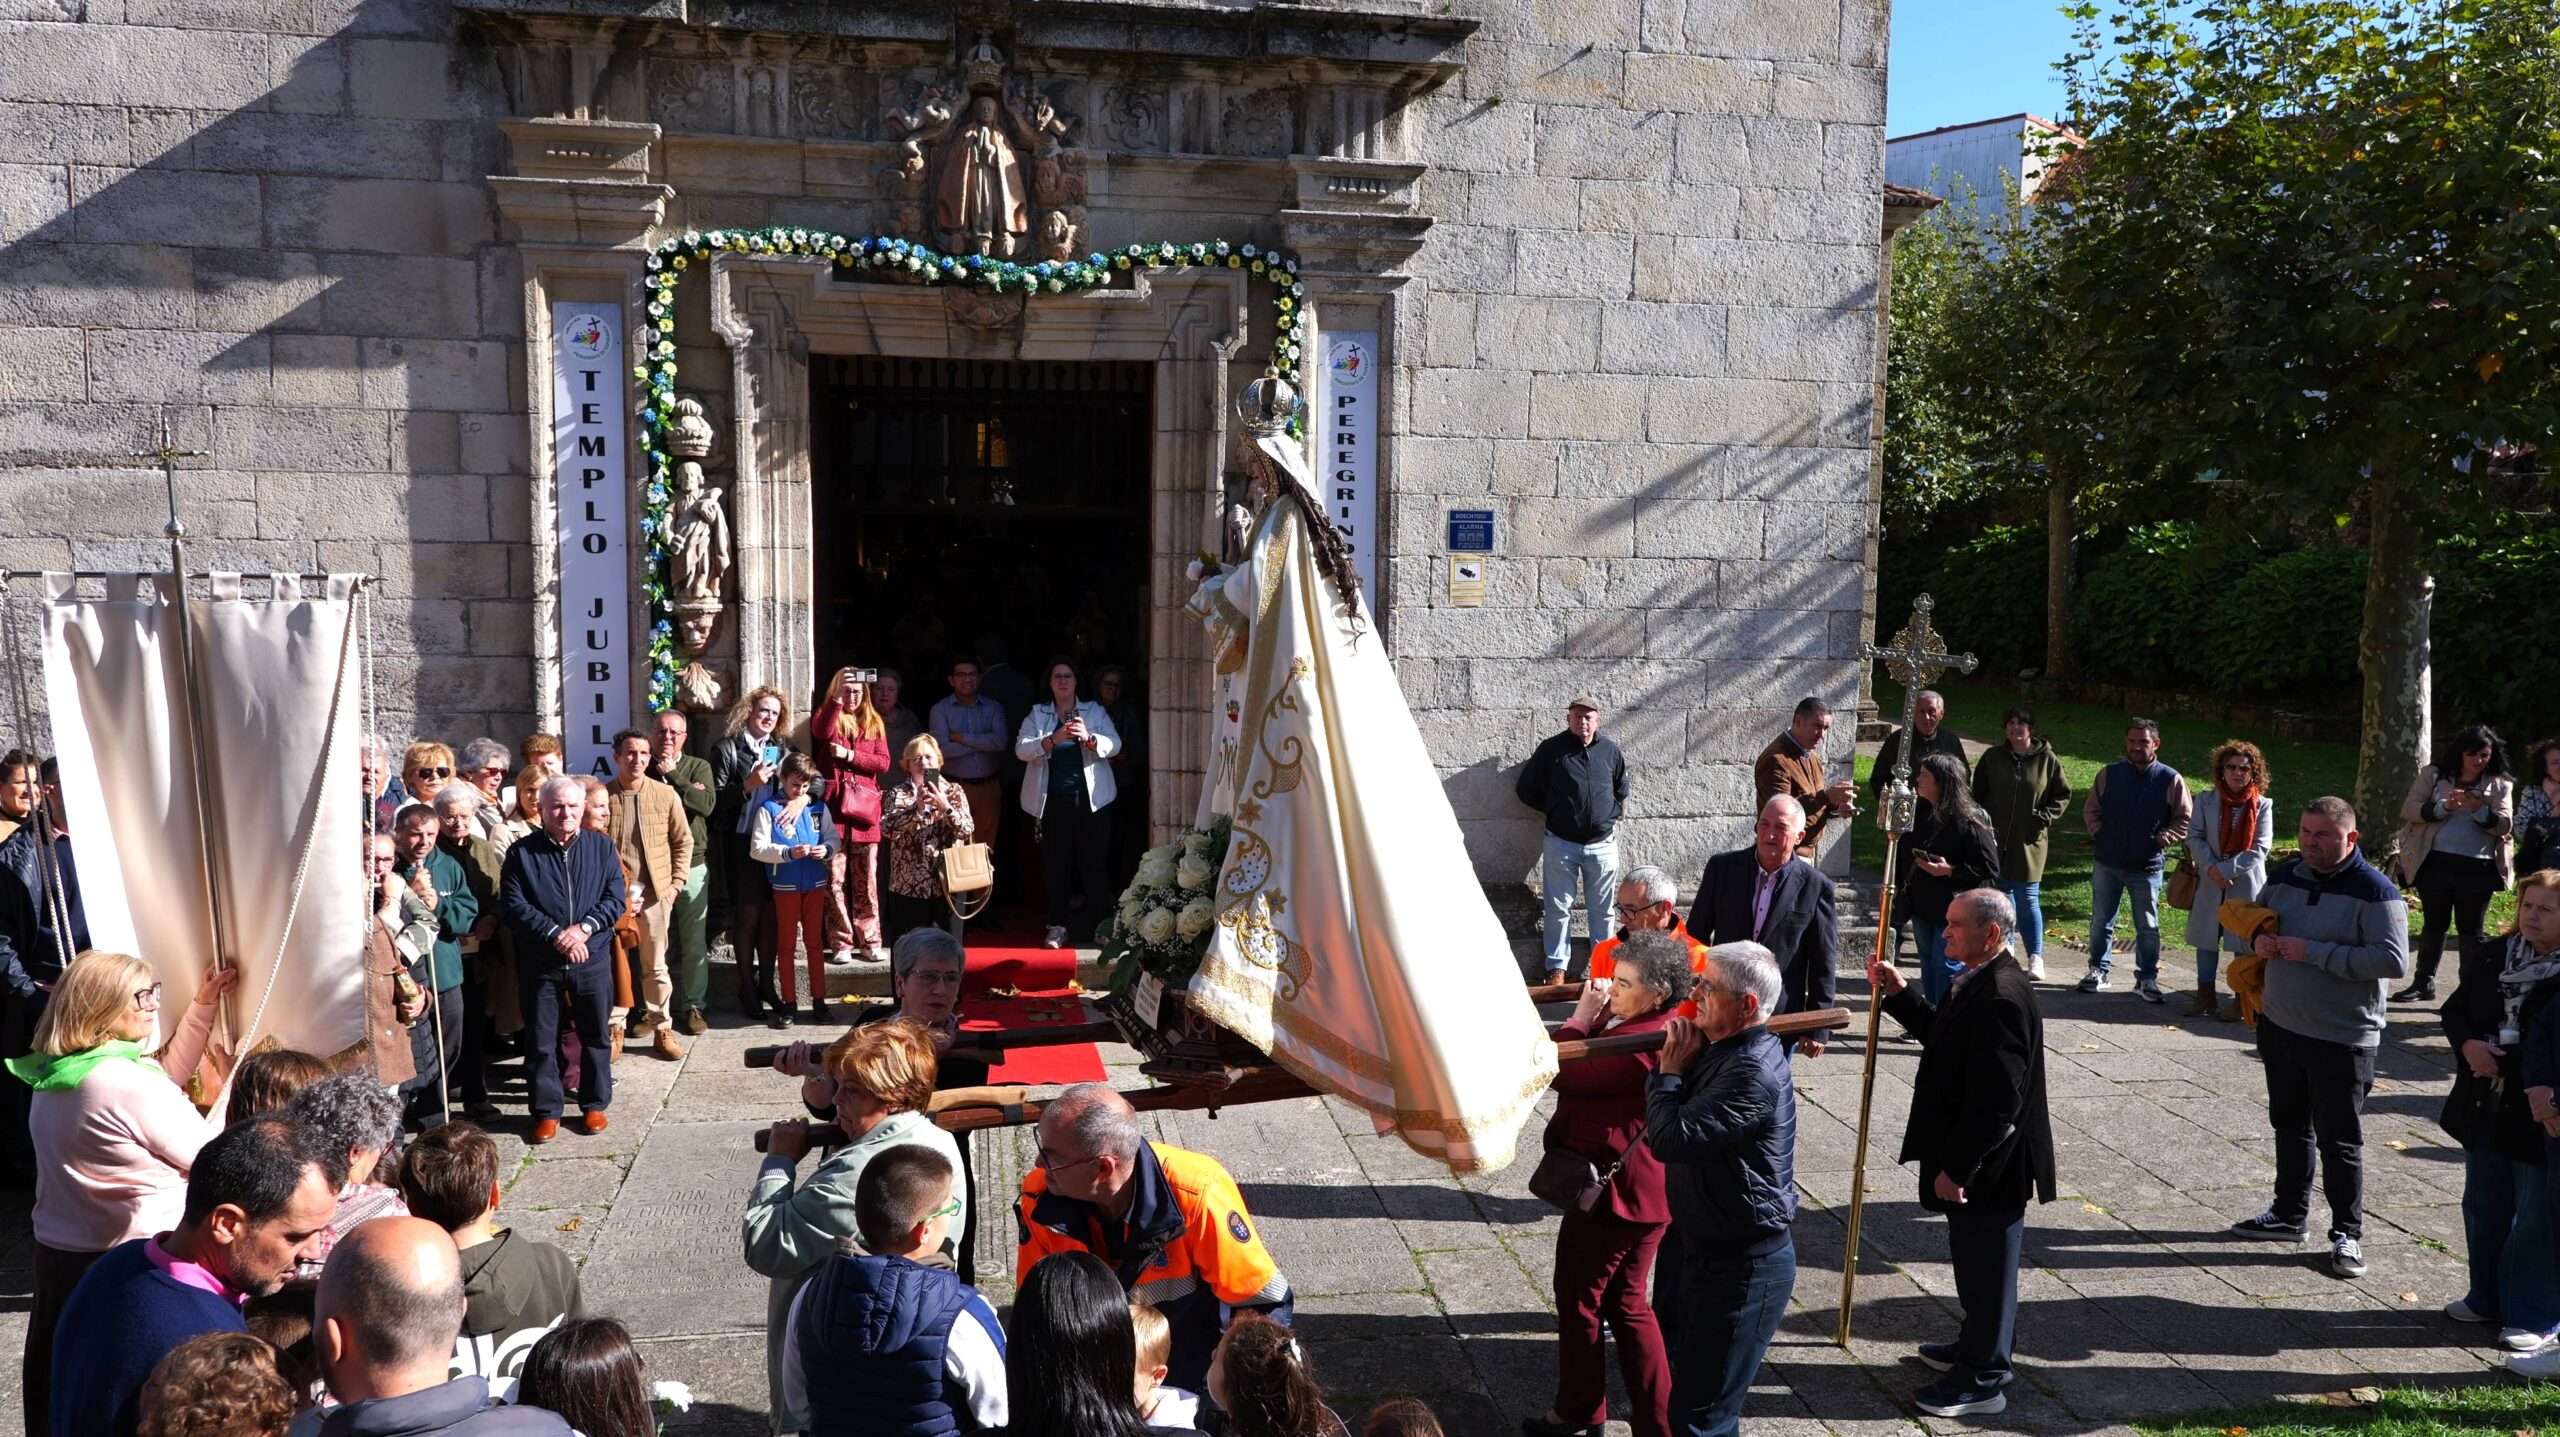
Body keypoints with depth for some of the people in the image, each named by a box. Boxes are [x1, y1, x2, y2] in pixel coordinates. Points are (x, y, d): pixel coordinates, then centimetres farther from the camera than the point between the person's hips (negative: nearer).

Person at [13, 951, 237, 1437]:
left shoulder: (54, 1075, 4)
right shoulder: (130, 1084, -24)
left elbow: (166, 1076, 14)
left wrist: (204, 1003, 14)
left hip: (55, 1253, 8)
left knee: (55, 1387, 17)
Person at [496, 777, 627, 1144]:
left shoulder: (602, 847, 3)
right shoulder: (522, 852, -2)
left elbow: (615, 899, -1)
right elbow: (513, 906, -9)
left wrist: (584, 928, -16)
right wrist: (556, 934, -17)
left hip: (592, 959, 1)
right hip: (540, 963, -1)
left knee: (595, 1035, 10)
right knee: (541, 1040, 6)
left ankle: (595, 1104, 25)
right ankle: (547, 1111, 19)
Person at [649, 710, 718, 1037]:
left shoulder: (698, 767, 7)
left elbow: (707, 803, -10)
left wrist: (672, 776, -10)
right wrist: (688, 790, -12)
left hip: (691, 865, 0)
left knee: (694, 942, 2)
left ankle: (693, 1006, 11)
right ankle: (660, 1007, 14)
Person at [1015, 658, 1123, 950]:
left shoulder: (1094, 712, 10)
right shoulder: (1037, 714, 11)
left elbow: (1114, 744, -3)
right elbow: (1021, 749, -4)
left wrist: (1089, 738, -23)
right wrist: (1052, 739, -21)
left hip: (1090, 799, -1)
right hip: (1053, 800, 1)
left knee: (1093, 863, -2)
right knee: (1055, 864, 2)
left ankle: (1100, 925, 5)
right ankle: (1058, 926, 9)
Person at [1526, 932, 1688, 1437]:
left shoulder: (1641, 1043, -26)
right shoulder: (1658, 1030, 7)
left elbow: (1562, 1073, -24)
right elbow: (1589, 1072, 10)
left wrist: (1582, 1016, -13)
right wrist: (1595, 1018, -1)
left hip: (1614, 1189, -10)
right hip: (1638, 1188, 10)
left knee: (1578, 1299, 8)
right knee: (1625, 1302, 18)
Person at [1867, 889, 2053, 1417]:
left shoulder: (2000, 999, -27)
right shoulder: (1983, 983, 6)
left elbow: (1995, 1103, -29)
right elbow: (1944, 1037, 21)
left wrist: (1956, 1168, -23)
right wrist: (1898, 994, 13)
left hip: (1990, 1166, -10)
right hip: (1976, 1160, 10)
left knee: (1985, 1264, 4)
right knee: (1978, 1259, 24)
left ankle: (1983, 1379, 18)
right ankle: (1979, 1346, 41)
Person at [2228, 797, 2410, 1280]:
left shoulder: (2374, 891, -15)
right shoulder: (2284, 874, 4)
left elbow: (2394, 960, -23)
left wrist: (2313, 952, -25)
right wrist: (2258, 940, -4)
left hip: (2340, 1038, -6)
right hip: (2279, 1024, 7)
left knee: (2340, 1140, 2)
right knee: (2289, 1125, 19)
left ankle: (2347, 1234, 15)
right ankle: (2289, 1213, 34)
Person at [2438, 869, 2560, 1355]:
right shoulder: (2491, 956, 2)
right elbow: (2454, 1010, 8)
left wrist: (2503, 1061, -24)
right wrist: (2468, 1045, -9)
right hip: (2486, 1110, 6)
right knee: (2484, 1208, 19)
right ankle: (2488, 1297, 36)